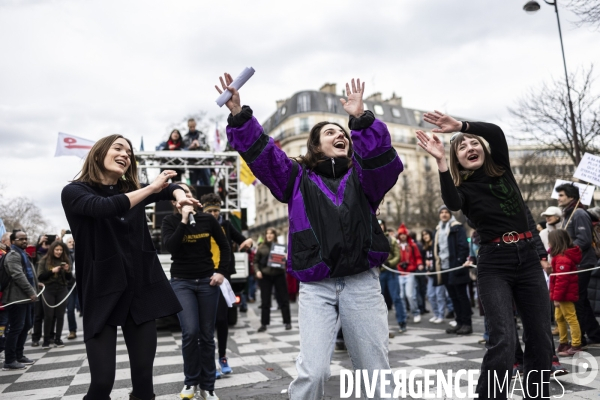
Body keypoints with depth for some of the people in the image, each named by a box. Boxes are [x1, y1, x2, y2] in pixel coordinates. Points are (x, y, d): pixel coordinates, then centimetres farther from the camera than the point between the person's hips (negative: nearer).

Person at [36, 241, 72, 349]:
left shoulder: (65, 260, 6)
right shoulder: (44, 261, 1)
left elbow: (69, 278, 8)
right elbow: (40, 277, -4)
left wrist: (67, 271, -12)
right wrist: (52, 271, -16)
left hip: (62, 291, 2)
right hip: (49, 291, -2)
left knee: (60, 315, 4)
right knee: (49, 315, -1)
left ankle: (58, 339, 12)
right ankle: (46, 340, 10)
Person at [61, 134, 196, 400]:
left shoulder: (132, 190, 14)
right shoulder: (74, 192, -2)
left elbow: (170, 186, 22)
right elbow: (104, 207, -22)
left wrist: (180, 196, -1)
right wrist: (150, 188, -15)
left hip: (141, 290, 4)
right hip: (102, 293, -4)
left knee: (143, 374, 4)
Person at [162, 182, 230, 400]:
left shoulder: (207, 219, 1)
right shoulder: (170, 221, -1)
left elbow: (224, 246, 9)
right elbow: (170, 246, -19)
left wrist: (221, 271, -1)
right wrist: (184, 220, -20)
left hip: (207, 281, 1)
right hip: (181, 282, -1)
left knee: (207, 335, 4)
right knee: (190, 332, -15)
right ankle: (191, 381, 8)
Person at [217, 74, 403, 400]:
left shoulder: (361, 176, 11)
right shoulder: (299, 179, 11)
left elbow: (382, 159, -10)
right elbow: (259, 152, 2)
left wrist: (361, 119, -22)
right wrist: (238, 114, -9)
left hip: (361, 283, 1)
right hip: (315, 287, -1)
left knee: (375, 371, 9)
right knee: (312, 371, -12)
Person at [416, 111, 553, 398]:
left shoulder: (501, 169, 8)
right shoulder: (463, 189, 1)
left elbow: (496, 133, -9)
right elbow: (452, 204, -24)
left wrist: (460, 125, -19)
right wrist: (440, 161, -29)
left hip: (529, 258, 3)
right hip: (494, 265, -3)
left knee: (541, 337, 6)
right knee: (503, 339, -15)